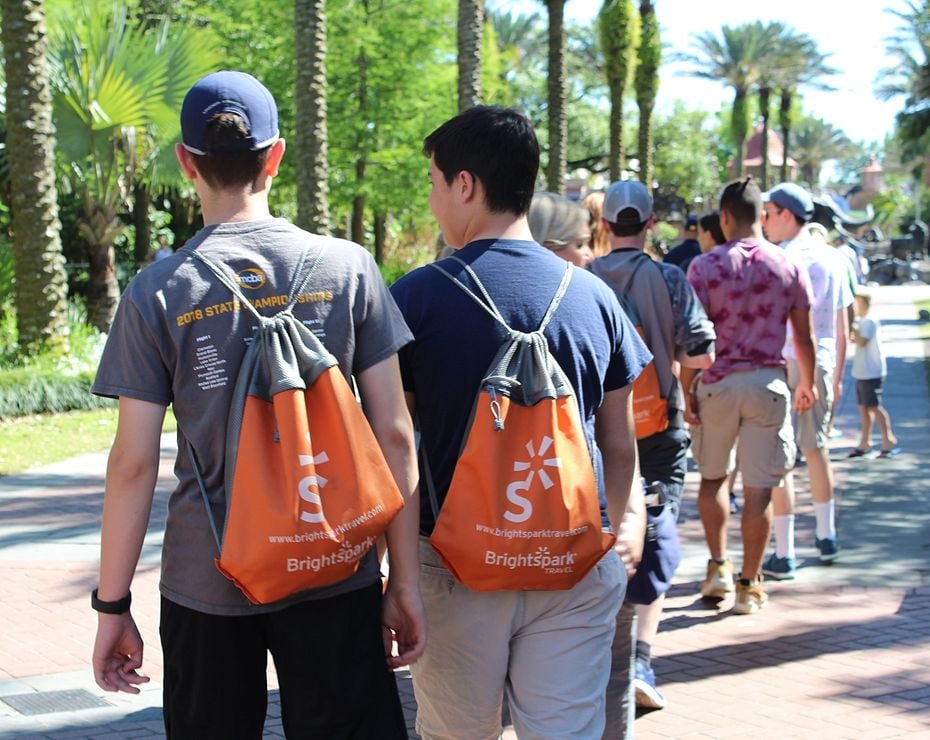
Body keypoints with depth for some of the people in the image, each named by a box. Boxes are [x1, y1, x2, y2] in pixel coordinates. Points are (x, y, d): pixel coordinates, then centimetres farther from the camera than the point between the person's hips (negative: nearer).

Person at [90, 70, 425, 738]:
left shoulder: (158, 292, -6)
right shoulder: (348, 268, -4)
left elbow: (134, 464, -6)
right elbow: (395, 435, -4)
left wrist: (112, 605, 3)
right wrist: (406, 581, 3)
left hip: (206, 582, 0)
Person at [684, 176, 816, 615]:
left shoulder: (705, 266, -5)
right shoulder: (789, 267, 1)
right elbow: (803, 337, 6)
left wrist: (686, 392, -2)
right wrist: (807, 383, 21)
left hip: (717, 382, 0)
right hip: (768, 382, 1)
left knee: (712, 477, 19)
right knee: (758, 489, 4)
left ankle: (718, 566, 17)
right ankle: (749, 585, 8)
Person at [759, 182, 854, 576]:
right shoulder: (831, 258, 9)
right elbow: (843, 328, 14)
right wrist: (837, 376, 22)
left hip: (785, 365, -7)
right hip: (822, 364, 7)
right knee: (816, 447, 21)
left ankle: (784, 555, -1)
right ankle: (826, 536, 32)